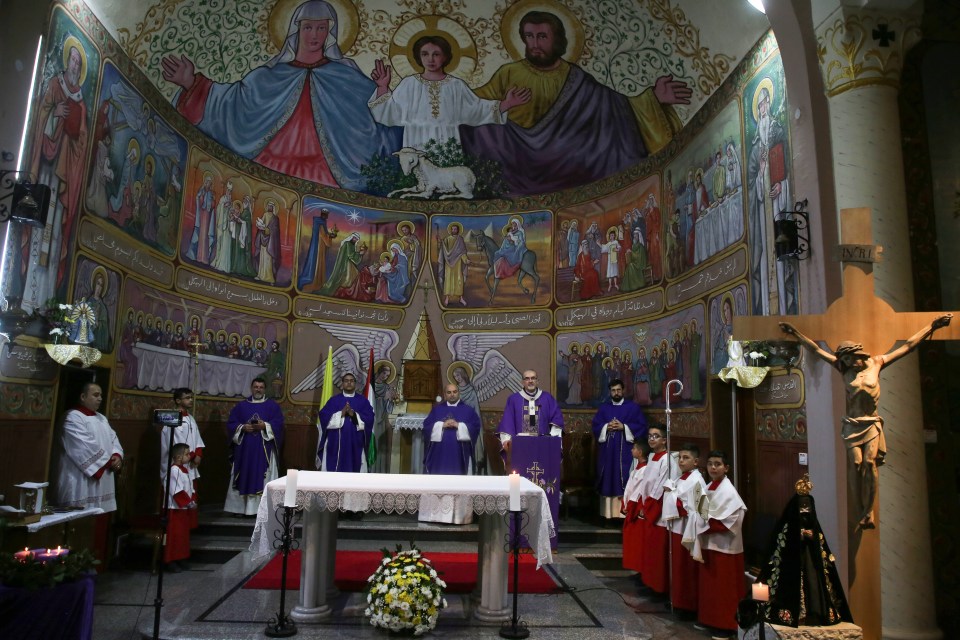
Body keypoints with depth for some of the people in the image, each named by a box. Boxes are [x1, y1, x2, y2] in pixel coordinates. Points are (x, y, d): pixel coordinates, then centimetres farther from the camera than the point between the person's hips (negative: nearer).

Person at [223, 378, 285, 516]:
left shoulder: (273, 405, 7)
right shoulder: (240, 406, 13)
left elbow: (278, 423, -2)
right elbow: (231, 423, 6)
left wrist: (265, 426, -17)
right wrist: (243, 428, -11)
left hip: (264, 450, -2)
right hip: (244, 449, 2)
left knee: (264, 479, -3)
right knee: (244, 477, 2)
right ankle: (240, 507, 8)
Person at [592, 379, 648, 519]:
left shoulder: (633, 407, 5)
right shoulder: (603, 408, 13)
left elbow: (642, 426, -2)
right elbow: (596, 426, 9)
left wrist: (623, 427, -12)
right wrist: (606, 427, -10)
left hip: (625, 451, -3)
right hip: (607, 451, 3)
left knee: (625, 481, -7)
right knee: (609, 481, 2)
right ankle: (608, 513, 6)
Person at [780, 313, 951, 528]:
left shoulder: (876, 363, 5)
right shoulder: (845, 369, 6)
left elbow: (908, 346, 8)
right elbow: (817, 350, 6)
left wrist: (932, 326, 9)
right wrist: (796, 334, 4)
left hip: (872, 423, -1)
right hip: (852, 424, 1)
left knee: (870, 462, -12)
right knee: (855, 464, -8)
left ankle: (868, 513, -6)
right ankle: (862, 511, 3)